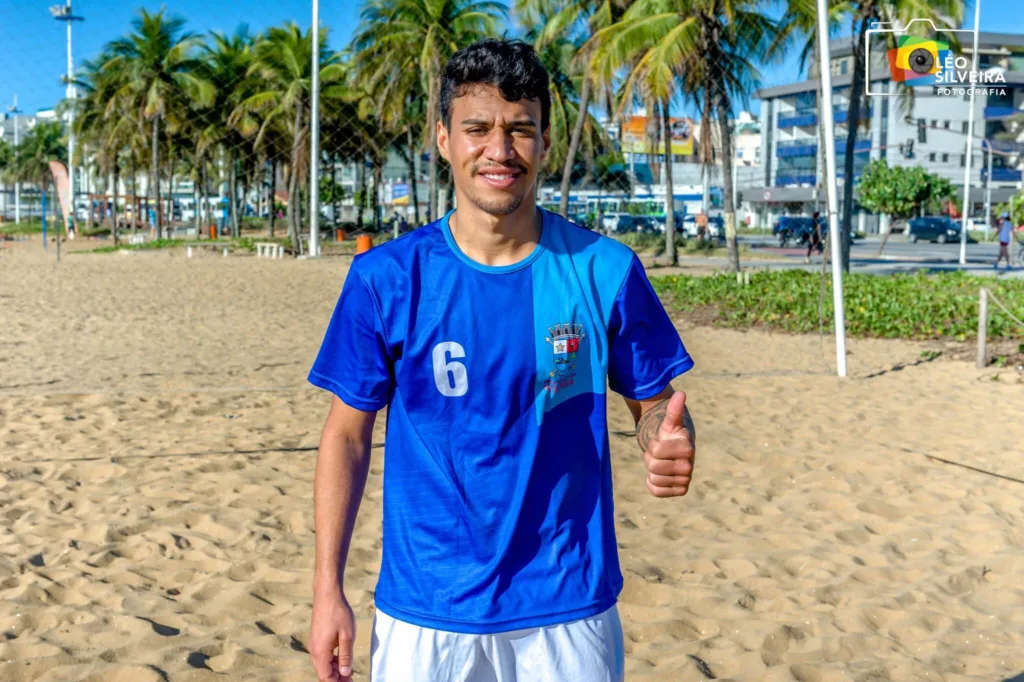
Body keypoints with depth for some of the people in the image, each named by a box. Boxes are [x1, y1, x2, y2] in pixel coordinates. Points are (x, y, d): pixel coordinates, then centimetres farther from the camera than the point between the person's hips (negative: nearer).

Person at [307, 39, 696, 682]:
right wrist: (329, 590, -4)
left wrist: (670, 445, -20)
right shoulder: (386, 278, -6)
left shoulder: (606, 271, -5)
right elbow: (348, 433, 0)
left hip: (570, 612, 1)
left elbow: (655, 403, 3)